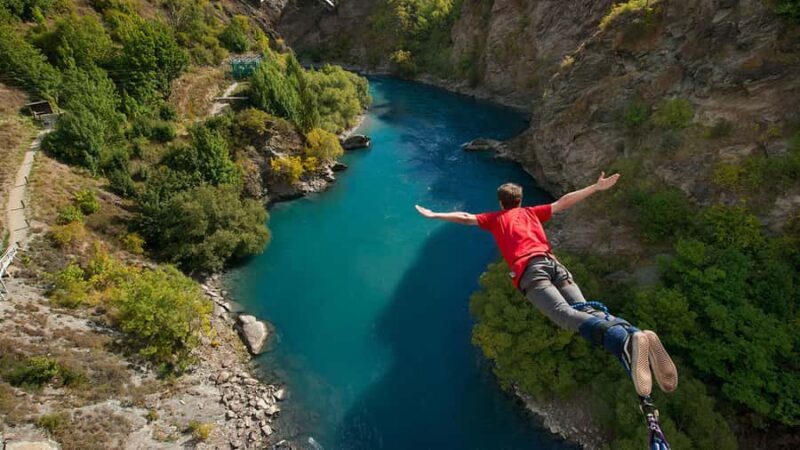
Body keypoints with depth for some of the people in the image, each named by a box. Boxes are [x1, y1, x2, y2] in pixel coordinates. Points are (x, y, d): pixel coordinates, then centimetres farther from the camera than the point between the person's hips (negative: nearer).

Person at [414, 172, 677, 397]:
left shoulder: (495, 218, 29)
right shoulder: (531, 212, 35)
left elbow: (466, 218, 29)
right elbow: (564, 203, 33)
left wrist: (434, 215, 40)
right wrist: (596, 187, 40)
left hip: (529, 269, -4)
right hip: (554, 263, 4)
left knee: (567, 314, -27)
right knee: (585, 309, -16)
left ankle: (626, 342, -55)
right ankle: (634, 336, -47)